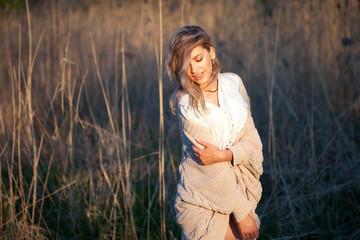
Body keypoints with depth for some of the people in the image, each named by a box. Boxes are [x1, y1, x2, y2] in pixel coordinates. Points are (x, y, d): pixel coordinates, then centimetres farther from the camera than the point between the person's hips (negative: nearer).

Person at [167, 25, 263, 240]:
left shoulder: (233, 83, 1)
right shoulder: (187, 104, -13)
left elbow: (252, 141, 0)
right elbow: (215, 171, -16)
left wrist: (224, 155, -20)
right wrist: (242, 213, -17)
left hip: (238, 192, 5)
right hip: (203, 202, -5)